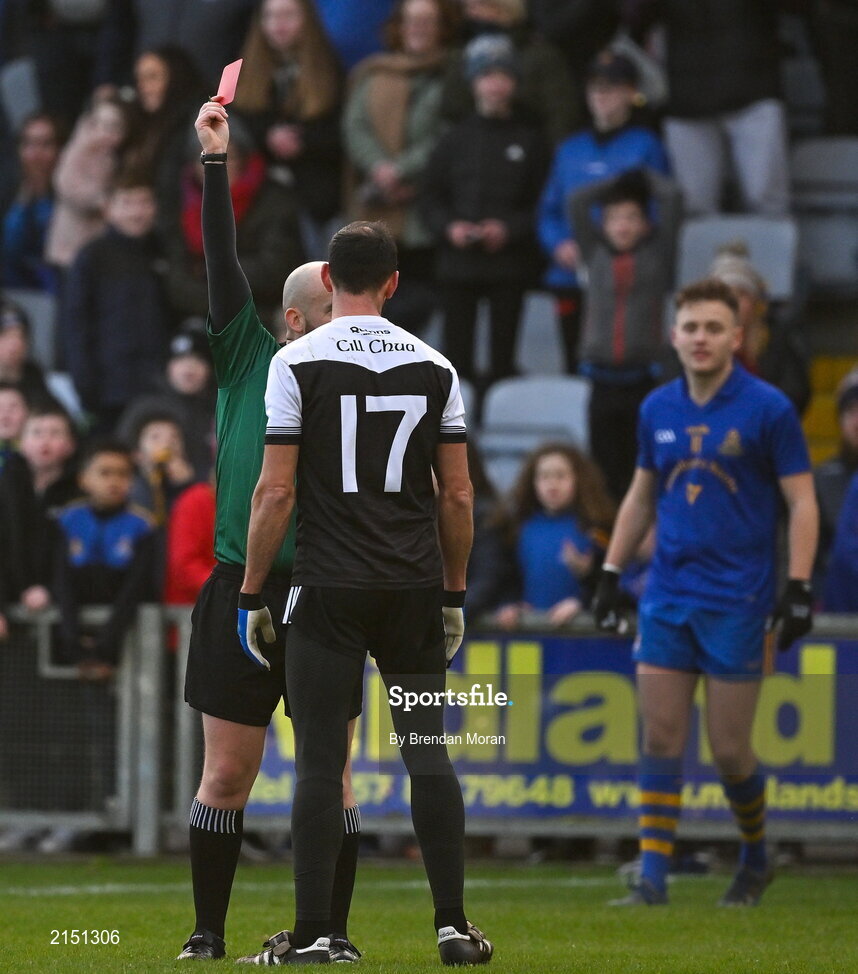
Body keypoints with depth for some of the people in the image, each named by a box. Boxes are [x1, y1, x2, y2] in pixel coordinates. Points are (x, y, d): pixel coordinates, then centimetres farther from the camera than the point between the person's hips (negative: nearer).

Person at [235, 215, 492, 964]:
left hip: (329, 588, -3)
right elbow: (459, 495, 7)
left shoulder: (298, 362, -4)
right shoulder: (433, 367, 5)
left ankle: (312, 933, -1)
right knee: (428, 751, 7)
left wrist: (252, 595, 0)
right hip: (415, 590, 3)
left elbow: (277, 491, -7)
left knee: (321, 760, 0)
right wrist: (454, 594, 17)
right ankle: (454, 925, 5)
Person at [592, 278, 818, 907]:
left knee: (729, 751, -1)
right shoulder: (658, 409, 8)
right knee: (661, 739, -2)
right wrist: (611, 575, 15)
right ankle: (653, 877, 0)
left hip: (738, 605, -4)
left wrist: (799, 589, -14)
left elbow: (802, 503, -6)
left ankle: (757, 861, 23)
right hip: (667, 599, 4)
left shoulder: (768, 409, -7)